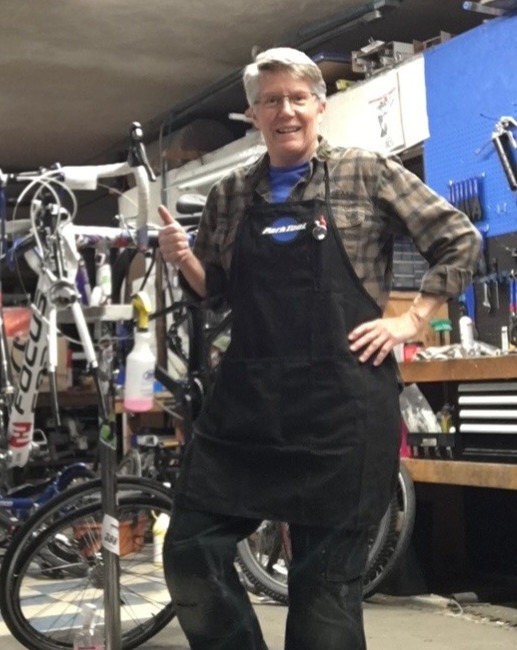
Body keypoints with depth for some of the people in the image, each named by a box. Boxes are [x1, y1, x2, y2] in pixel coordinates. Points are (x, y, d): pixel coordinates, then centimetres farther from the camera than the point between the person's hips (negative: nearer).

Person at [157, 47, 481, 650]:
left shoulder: (367, 173, 2)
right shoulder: (230, 194, 12)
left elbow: (460, 241, 3)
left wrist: (411, 320, -3)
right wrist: (183, 258, 0)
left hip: (342, 399, -4)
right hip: (246, 397, 4)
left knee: (327, 575, 3)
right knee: (190, 550, -1)